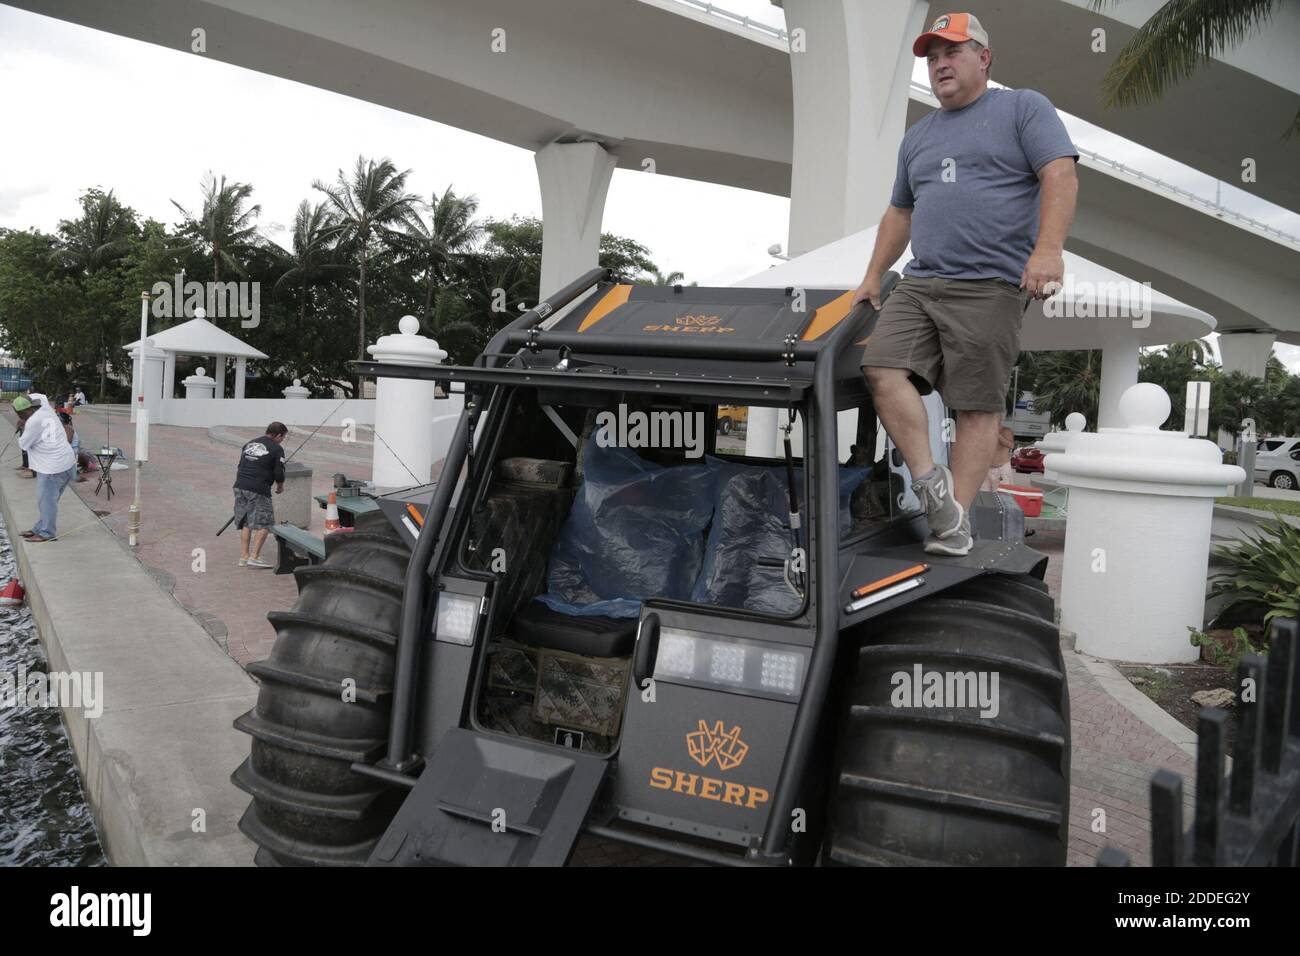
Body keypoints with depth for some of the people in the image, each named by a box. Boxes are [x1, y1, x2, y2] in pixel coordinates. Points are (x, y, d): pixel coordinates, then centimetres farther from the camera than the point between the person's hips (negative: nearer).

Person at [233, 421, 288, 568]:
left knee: (245, 523, 15)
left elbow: (241, 465, 23)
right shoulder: (277, 449, -2)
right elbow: (279, 473, -6)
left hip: (240, 486, 7)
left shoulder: (249, 444, 19)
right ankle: (254, 557, -6)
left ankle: (243, 557, 16)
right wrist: (280, 487, 13)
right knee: (264, 523, -1)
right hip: (258, 490, -7)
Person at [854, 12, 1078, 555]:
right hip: (917, 285, 6)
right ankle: (930, 482, -11)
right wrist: (872, 277, 25)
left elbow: (1060, 175, -4)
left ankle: (956, 519, -4)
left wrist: (1048, 248, -19)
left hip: (989, 286, -5)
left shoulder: (1024, 108, 8)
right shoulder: (917, 137, 26)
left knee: (978, 405, -6)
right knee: (882, 368, -16)